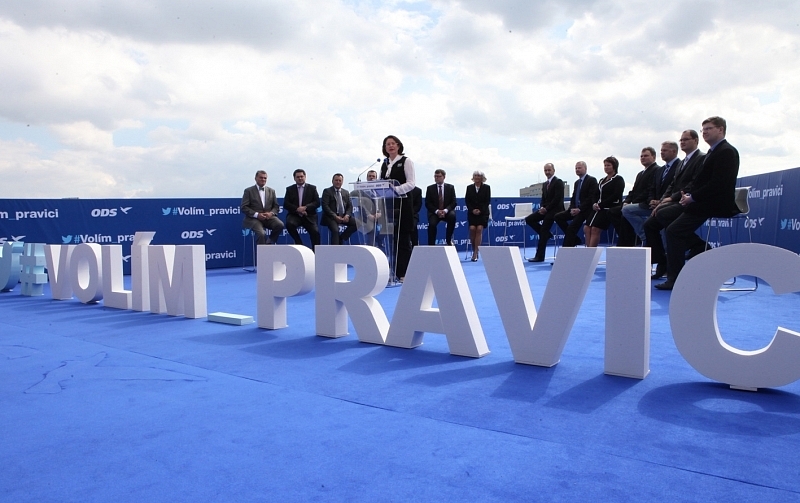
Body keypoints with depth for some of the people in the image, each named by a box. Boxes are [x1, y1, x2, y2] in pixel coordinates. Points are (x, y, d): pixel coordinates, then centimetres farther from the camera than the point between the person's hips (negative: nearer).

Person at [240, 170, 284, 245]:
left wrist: (271, 213, -9)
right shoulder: (248, 191, 5)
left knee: (280, 225, -26)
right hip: (254, 219, -4)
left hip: (268, 217, 4)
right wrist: (257, 214, -16)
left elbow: (276, 206, 15)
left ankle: (269, 243, -5)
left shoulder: (271, 191, 17)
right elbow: (244, 208, -2)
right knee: (261, 233, -32)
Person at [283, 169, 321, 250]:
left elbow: (317, 203, 1)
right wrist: (297, 209, -14)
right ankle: (299, 243, -11)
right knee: (289, 224, -32)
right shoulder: (290, 189, 12)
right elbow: (286, 204, 2)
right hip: (294, 215, 0)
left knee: (315, 232, -23)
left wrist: (305, 207, -15)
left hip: (308, 216, 0)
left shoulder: (312, 188, 12)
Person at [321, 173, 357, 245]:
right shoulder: (327, 191, 4)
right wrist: (335, 216, -18)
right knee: (335, 230, -30)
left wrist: (347, 215, -9)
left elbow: (350, 206, 14)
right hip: (331, 217, -5)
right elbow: (325, 206, -7)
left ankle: (341, 238, -2)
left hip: (344, 216, 5)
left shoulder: (346, 192, 20)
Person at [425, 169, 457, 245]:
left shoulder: (450, 187, 6)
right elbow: (427, 203, 0)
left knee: (452, 216, -32)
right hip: (434, 212, -1)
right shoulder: (430, 188, 5)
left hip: (447, 212, 1)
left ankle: (448, 240, -16)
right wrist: (437, 211, -17)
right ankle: (431, 245, -18)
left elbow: (453, 202, 0)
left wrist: (445, 210, -19)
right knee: (432, 224, -30)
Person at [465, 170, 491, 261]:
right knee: (472, 228, -18)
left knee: (479, 229, -18)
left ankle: (475, 253, -19)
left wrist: (480, 210, -13)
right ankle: (474, 250, -3)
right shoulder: (469, 187, 8)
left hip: (483, 213, -1)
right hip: (472, 212, 2)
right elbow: (467, 201, 5)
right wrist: (472, 210, -10)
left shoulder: (487, 187, 4)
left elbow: (488, 201, 0)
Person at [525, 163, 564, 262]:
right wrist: (542, 207, -6)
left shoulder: (558, 182, -8)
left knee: (544, 230, -14)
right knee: (529, 219, -5)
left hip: (554, 209, -8)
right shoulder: (544, 184, 17)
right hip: (545, 209, 8)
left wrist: (546, 209, -18)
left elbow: (558, 198, -16)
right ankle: (546, 234, 4)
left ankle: (540, 256, -11)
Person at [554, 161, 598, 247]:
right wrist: (572, 208, -4)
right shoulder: (577, 182, 19)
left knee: (572, 227, -23)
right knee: (558, 216, -9)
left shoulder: (592, 180, -5)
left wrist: (579, 209, -20)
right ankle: (573, 238, -3)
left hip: (585, 210, -8)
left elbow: (591, 197, -14)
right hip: (575, 209, 8)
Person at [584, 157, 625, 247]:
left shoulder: (618, 179, -1)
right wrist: (595, 204, -4)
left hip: (610, 209, -7)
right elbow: (596, 194, 18)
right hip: (599, 209, 7)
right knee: (586, 228, -9)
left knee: (595, 229, -21)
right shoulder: (602, 180, 22)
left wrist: (600, 204, -16)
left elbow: (615, 196, -12)